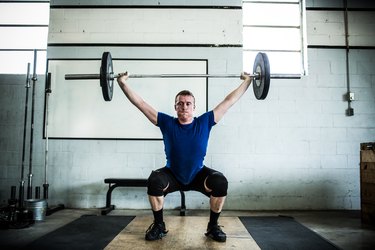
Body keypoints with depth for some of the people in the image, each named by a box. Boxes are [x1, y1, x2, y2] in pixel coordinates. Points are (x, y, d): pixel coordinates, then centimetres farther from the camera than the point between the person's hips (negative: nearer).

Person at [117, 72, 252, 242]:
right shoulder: (167, 123, -15)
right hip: (172, 175, 0)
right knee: (154, 181, -31)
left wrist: (247, 81, -6)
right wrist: (123, 83, -14)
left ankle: (213, 227, -4)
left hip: (198, 175, 1)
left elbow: (229, 101, -9)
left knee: (220, 182, -28)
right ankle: (159, 225, -6)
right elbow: (140, 103, -13)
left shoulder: (205, 122, -14)